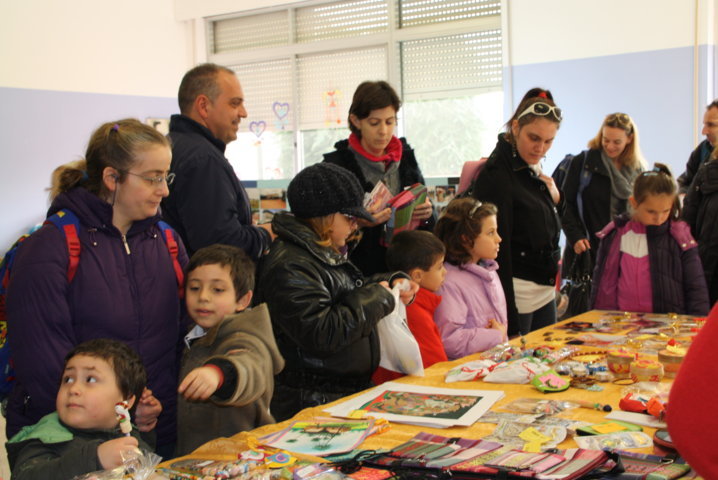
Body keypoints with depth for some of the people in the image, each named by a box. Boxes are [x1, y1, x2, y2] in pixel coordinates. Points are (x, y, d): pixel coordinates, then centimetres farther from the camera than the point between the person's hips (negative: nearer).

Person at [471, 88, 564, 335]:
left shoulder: (532, 169, 9)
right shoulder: (496, 175, -16)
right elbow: (498, 248, -19)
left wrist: (555, 197, 0)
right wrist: (507, 313, -21)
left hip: (545, 292, 9)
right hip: (516, 293, -9)